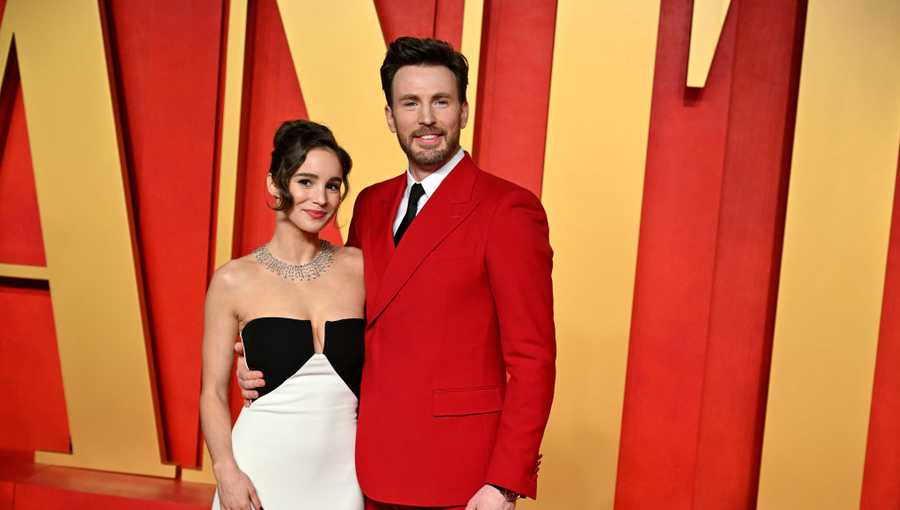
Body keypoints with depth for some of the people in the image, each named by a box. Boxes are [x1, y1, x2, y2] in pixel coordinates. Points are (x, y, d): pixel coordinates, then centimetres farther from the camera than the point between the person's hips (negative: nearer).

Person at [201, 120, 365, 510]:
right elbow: (213, 392, -1)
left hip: (341, 474, 2)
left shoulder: (359, 268, -1)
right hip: (262, 471, -1)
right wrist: (226, 471, -13)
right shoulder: (234, 280, -5)